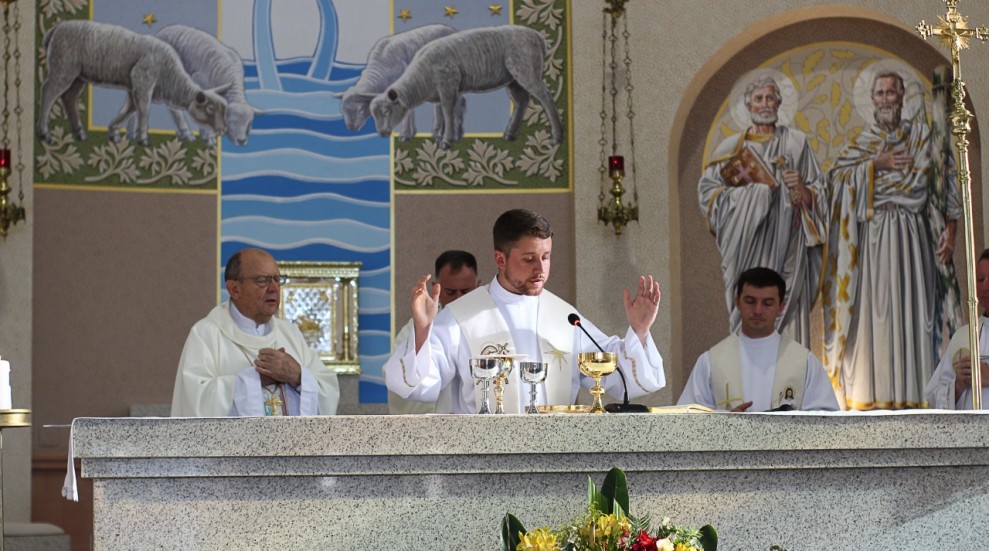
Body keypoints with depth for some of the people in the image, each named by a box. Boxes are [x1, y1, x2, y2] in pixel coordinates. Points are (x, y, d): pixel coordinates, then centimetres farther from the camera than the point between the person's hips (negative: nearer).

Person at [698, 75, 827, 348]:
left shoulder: (796, 142, 10)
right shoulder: (732, 147, 10)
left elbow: (818, 192, 12)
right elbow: (707, 188, 9)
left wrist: (802, 190, -9)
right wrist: (739, 193, -5)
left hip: (786, 242, 0)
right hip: (748, 242, 0)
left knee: (787, 309, -8)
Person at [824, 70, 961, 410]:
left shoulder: (921, 135, 10)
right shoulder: (861, 142, 14)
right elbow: (836, 175, -1)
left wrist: (950, 226, -7)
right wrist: (876, 164, -10)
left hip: (909, 234, -1)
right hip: (871, 235, 1)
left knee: (910, 304, -5)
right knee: (873, 305, -4)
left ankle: (912, 392, -4)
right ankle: (873, 391, -3)